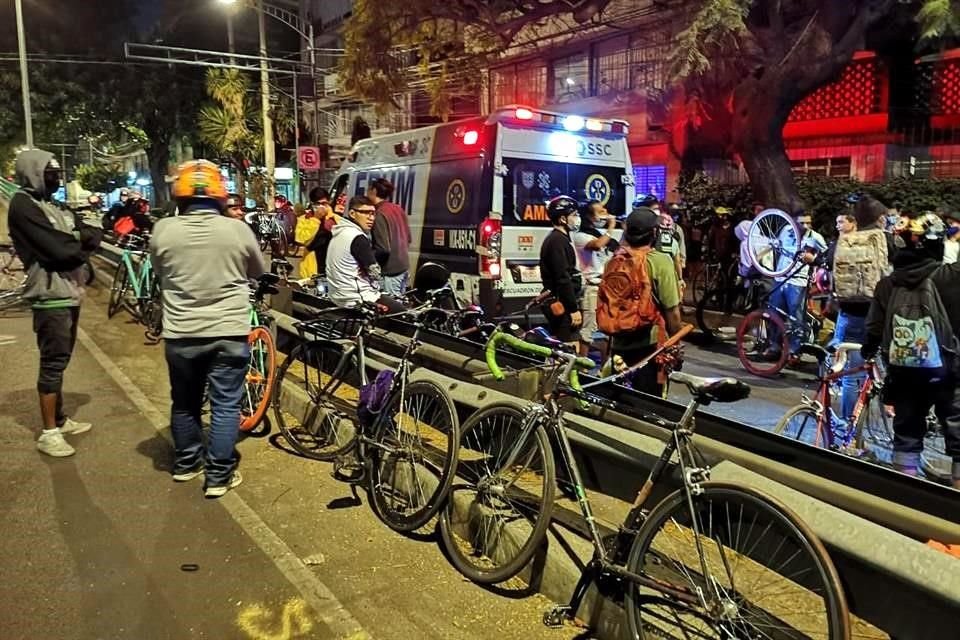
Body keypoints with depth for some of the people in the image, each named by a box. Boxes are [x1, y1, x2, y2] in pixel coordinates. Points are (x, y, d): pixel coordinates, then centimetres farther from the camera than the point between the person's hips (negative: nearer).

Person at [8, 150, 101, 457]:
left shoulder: (53, 206, 16)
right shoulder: (23, 206, -12)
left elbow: (94, 235, 7)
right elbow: (59, 250, -21)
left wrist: (78, 238, -12)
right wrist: (81, 243, -3)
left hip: (69, 292, 9)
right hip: (51, 296, -9)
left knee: (60, 360, 16)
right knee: (53, 363, -6)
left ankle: (60, 419, 28)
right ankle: (48, 433, 1)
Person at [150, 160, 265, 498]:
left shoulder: (163, 230, -6)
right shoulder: (238, 230, -8)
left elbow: (159, 273, 11)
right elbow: (257, 272, 9)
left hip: (180, 334, 2)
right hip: (229, 332, -2)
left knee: (184, 403, 20)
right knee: (225, 406, 7)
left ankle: (186, 462, 34)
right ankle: (219, 475, 12)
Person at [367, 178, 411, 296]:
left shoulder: (380, 214, -18)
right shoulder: (398, 208, 7)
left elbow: (383, 249, -22)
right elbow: (408, 237, 15)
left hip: (391, 269, -9)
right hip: (404, 265, 9)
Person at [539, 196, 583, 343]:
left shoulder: (559, 239, 17)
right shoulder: (557, 240, -16)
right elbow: (563, 278, -22)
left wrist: (574, 305, 22)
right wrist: (574, 308, -21)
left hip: (560, 302, 11)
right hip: (562, 304, -11)